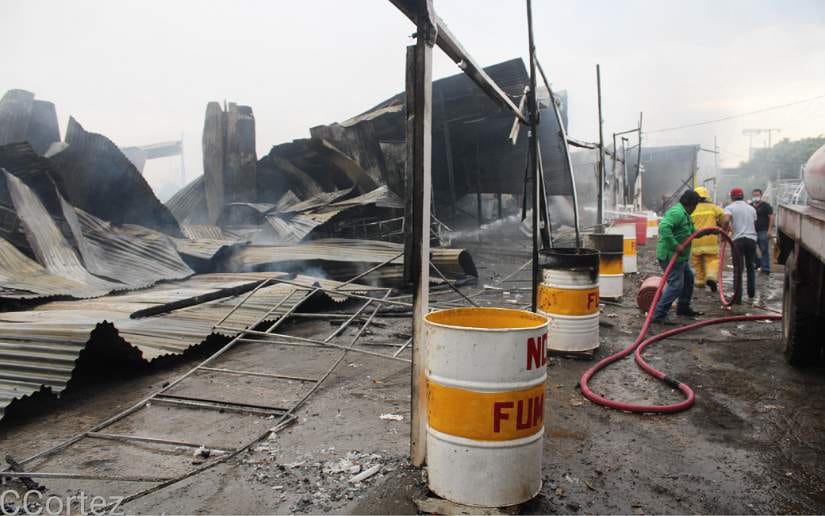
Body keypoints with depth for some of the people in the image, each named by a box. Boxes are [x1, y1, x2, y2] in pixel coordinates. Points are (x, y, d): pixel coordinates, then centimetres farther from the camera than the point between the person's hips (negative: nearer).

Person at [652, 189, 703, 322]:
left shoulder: (684, 214, 19)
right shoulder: (677, 212, -18)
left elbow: (692, 232, 32)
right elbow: (663, 227, -34)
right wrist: (675, 245, -33)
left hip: (679, 256, 11)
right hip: (670, 256, -11)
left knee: (688, 278, 24)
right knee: (675, 285, -13)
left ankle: (683, 308, 37)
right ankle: (658, 315, -10)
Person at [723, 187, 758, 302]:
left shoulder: (729, 207, 0)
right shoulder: (751, 208, 16)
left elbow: (726, 220, -18)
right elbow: (754, 224, 14)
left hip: (738, 239, -3)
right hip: (751, 239, 4)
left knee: (738, 269, -1)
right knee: (750, 267, 18)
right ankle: (751, 294, 20)